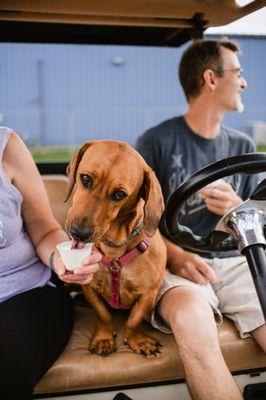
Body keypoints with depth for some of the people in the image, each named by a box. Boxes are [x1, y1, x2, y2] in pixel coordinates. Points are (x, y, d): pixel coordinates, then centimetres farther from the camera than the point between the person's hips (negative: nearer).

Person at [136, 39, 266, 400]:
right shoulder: (157, 141, -1)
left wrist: (236, 208, -5)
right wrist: (173, 254, -18)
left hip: (235, 262, 4)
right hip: (176, 264, -3)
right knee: (191, 315, -37)